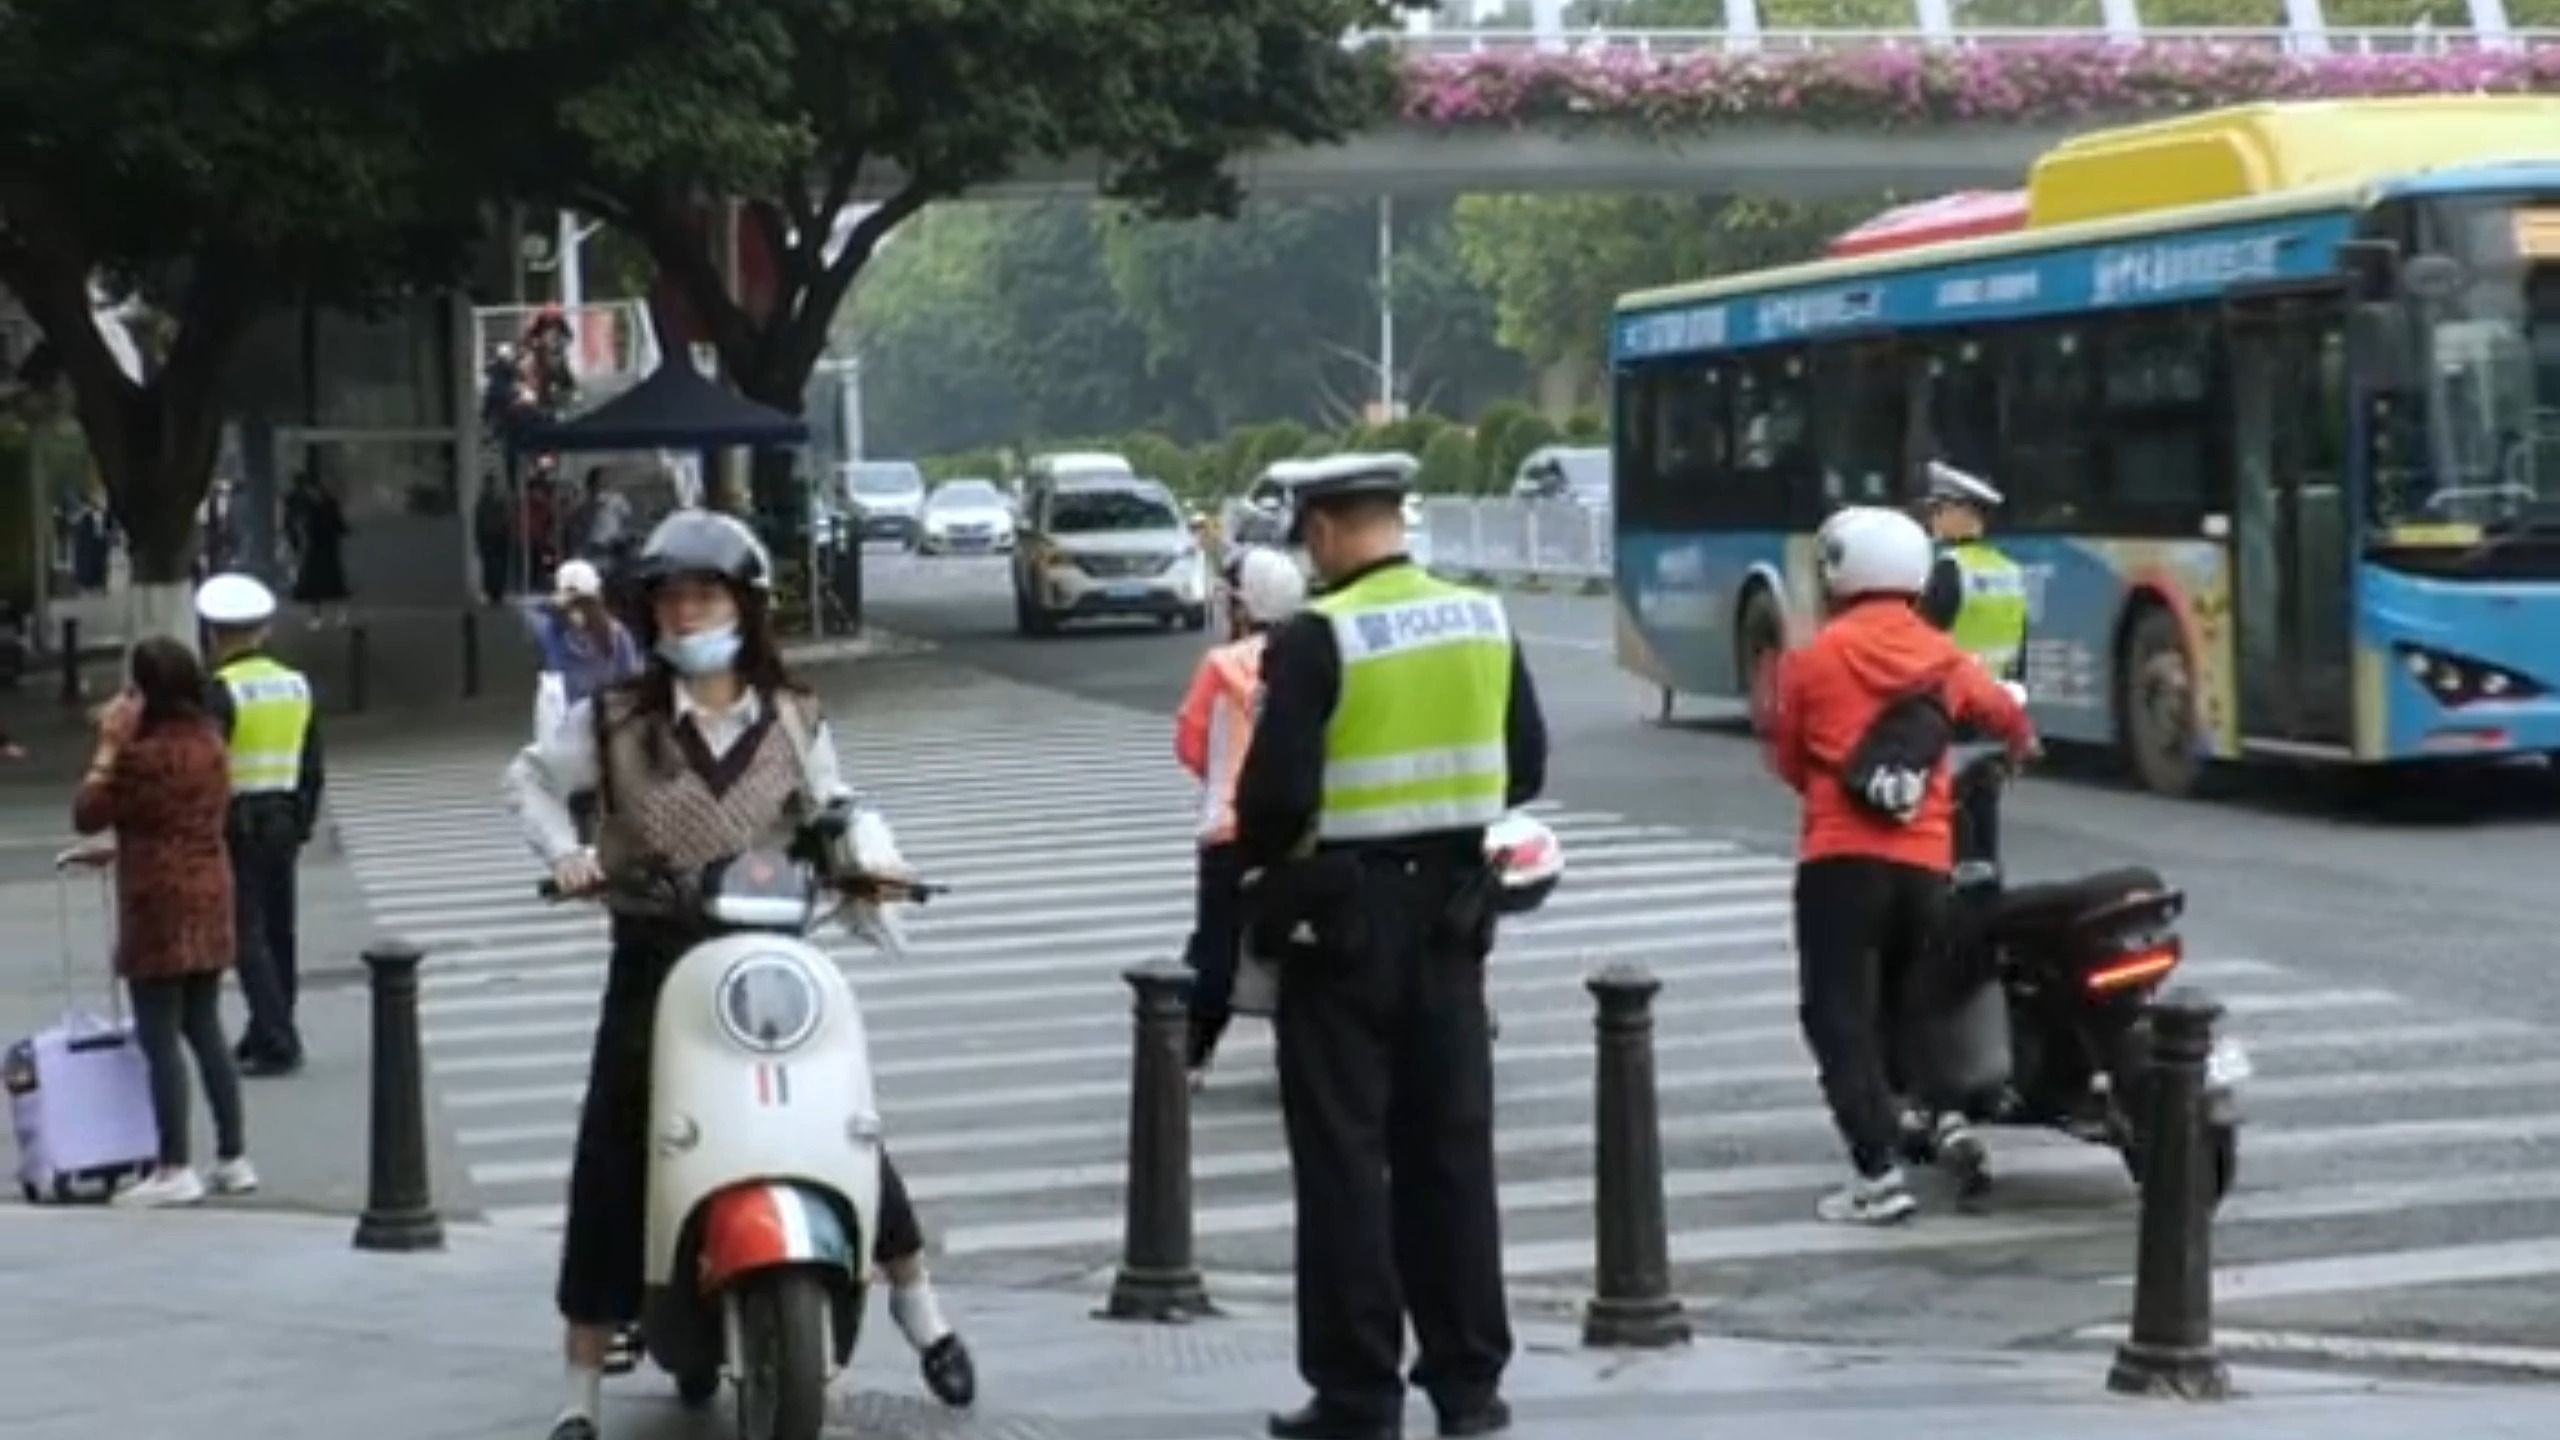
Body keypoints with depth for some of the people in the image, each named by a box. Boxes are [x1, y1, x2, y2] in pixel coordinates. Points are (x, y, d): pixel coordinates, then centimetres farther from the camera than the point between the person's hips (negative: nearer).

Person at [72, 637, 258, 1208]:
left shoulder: (144, 755, -19)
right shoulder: (209, 743, 7)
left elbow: (87, 814, -9)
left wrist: (109, 746, -8)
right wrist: (119, 852, 25)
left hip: (160, 905, -8)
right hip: (209, 897, 8)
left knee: (160, 1038, -2)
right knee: (205, 1031, 14)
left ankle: (176, 1170, -1)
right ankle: (234, 1158, 15)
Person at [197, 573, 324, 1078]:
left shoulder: (221, 691, -13)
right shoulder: (297, 684, 7)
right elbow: (312, 767, 11)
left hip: (239, 822, -7)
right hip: (286, 819, 7)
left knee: (248, 936, -3)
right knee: (278, 930, 15)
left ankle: (278, 1041, -7)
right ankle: (269, 1033, 24)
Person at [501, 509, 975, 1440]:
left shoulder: (793, 720, 4)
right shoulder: (614, 722, -2)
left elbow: (831, 806, 14)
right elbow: (530, 777, 11)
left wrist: (869, 852, -6)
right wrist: (563, 851, -5)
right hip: (655, 961, -1)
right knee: (610, 1170, -4)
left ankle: (916, 1302, 25)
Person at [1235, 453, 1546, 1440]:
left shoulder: (1315, 639, -16)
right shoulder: (1484, 621, 3)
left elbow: (1277, 793, -19)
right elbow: (1524, 767, 8)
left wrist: (1258, 856, 1)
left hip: (1343, 916, -5)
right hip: (1449, 906, 6)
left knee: (1344, 1157, 2)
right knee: (1451, 1146, 12)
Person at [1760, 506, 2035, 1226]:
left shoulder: (1815, 658, -2)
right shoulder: (1944, 657, 9)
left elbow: (1788, 760, 9)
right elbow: (2006, 713, 28)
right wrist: (2020, 748, 52)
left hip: (1842, 857, -4)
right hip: (1926, 860, 4)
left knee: (1840, 1016, -4)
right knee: (1904, 1005, 23)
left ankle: (1878, 1171, -13)